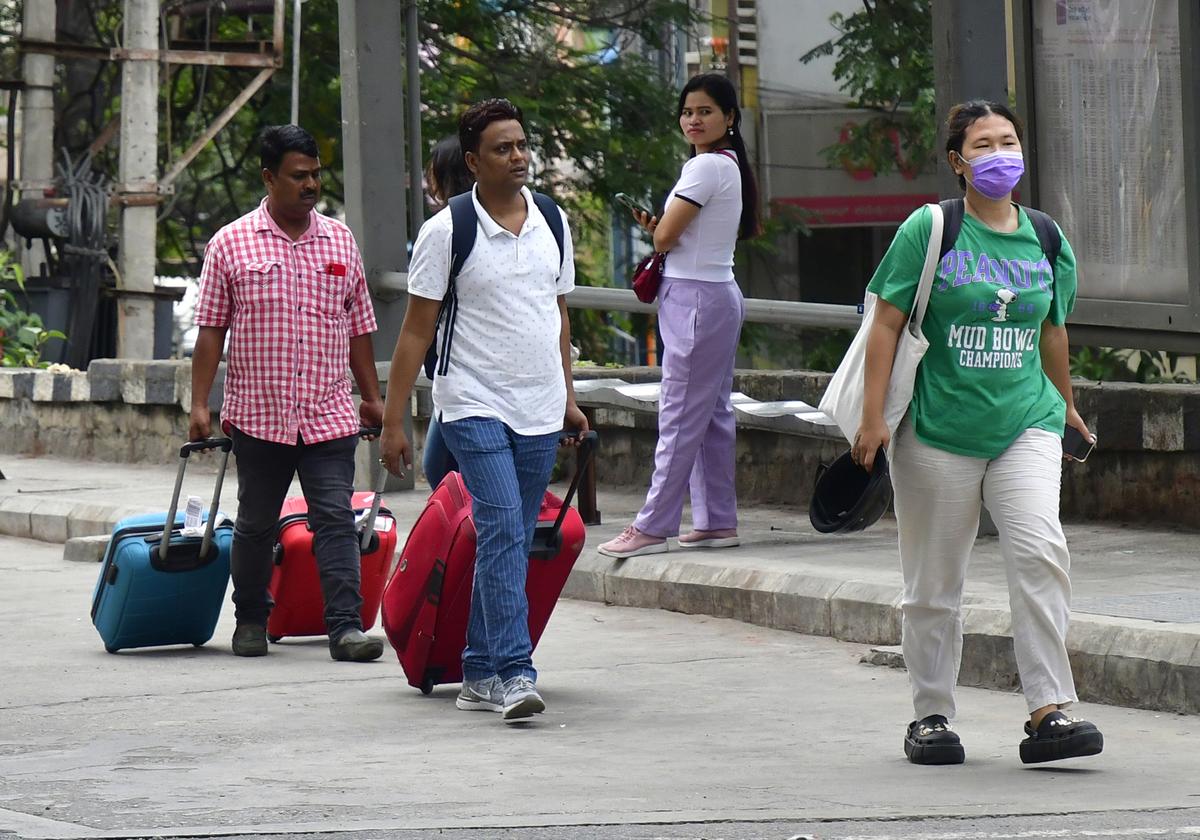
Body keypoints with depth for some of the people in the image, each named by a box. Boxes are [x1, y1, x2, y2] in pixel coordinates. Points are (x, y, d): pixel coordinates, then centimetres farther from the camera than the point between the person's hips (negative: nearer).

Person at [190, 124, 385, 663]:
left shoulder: (340, 241, 10)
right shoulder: (231, 245, 1)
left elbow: (357, 327, 16)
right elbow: (211, 330, 1)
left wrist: (372, 396, 15)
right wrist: (199, 405, -4)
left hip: (330, 413, 1)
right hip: (258, 415, -1)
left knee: (336, 518, -7)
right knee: (256, 524, 10)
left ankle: (345, 626, -11)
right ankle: (250, 620, 25)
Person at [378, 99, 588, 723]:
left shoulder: (552, 222, 9)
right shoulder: (446, 232, -6)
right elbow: (416, 331, -4)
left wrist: (568, 397, 19)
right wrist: (392, 423, -6)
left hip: (539, 412, 5)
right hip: (474, 407, -5)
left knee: (510, 545, 8)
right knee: (502, 533, -17)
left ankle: (481, 673, 16)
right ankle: (514, 675, -21)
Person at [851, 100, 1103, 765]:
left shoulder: (1046, 240, 8)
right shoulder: (929, 230, -3)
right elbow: (887, 323, -4)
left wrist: (1064, 402, 34)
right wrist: (873, 417, -9)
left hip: (1024, 424, 2)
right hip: (938, 430, -2)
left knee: (1040, 550, -18)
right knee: (933, 584, 5)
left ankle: (1049, 711, -16)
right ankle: (931, 716, 20)